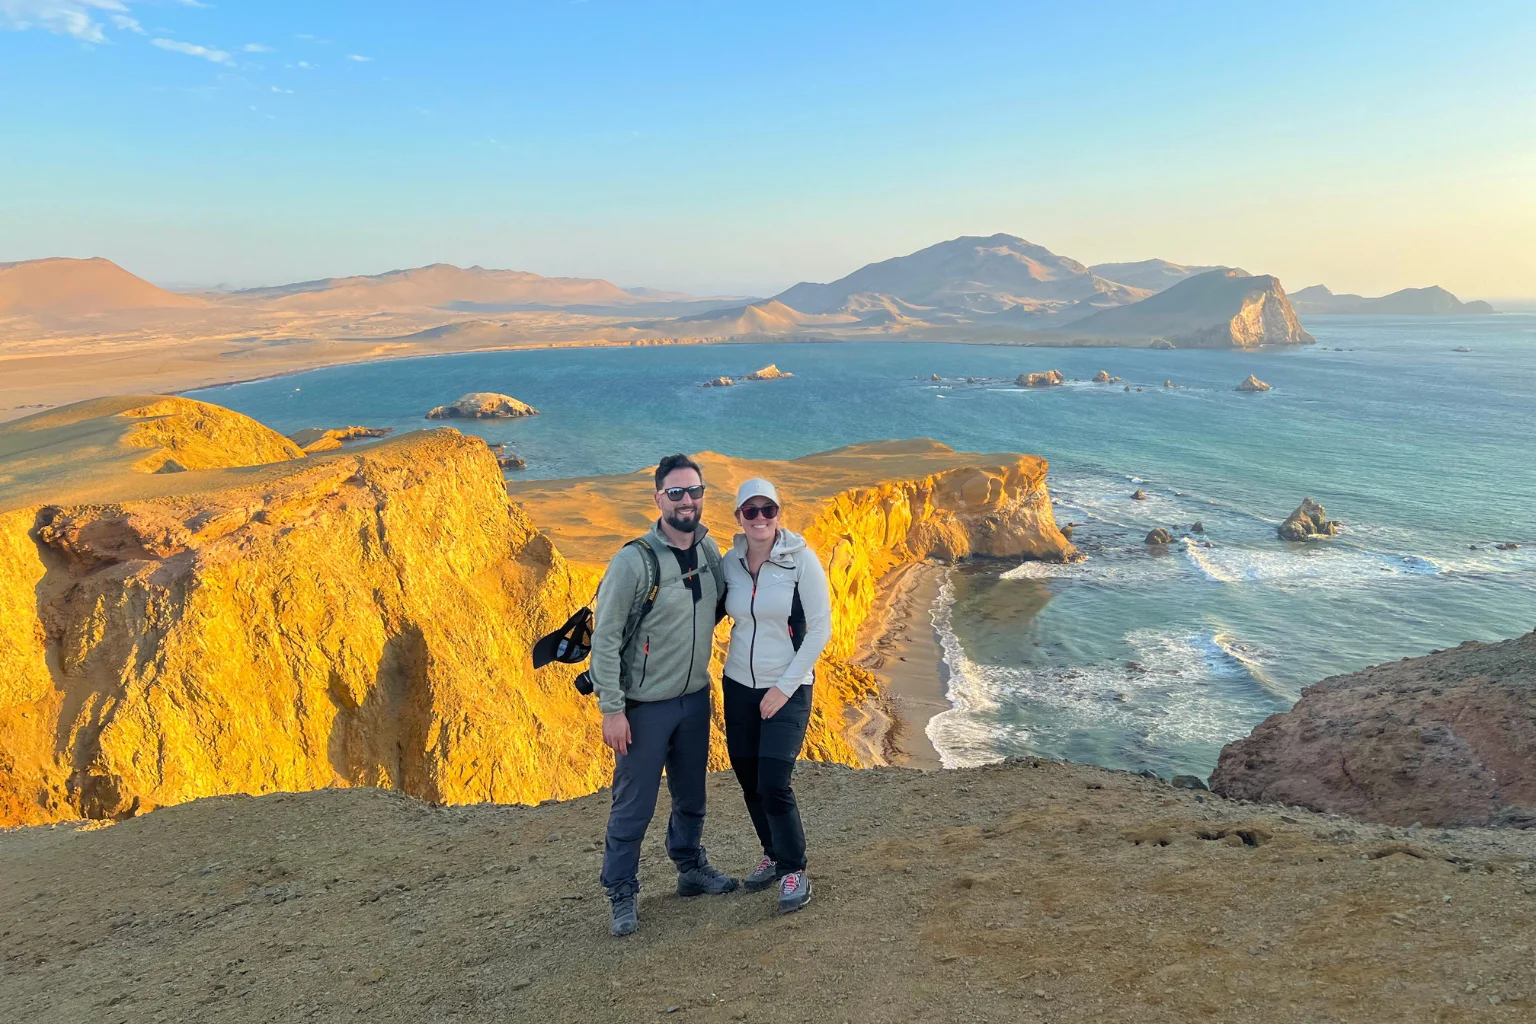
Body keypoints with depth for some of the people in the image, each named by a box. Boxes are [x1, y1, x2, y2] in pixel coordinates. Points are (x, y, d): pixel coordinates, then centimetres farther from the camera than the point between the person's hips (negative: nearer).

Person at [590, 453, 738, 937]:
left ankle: (691, 869, 42)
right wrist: (612, 710, -18)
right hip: (644, 706, -6)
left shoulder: (709, 549, -3)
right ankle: (622, 895, 23)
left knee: (691, 795, 21)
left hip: (695, 697, 6)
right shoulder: (634, 561, -21)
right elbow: (604, 638, -17)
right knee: (634, 805, 4)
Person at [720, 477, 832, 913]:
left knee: (773, 784, -12)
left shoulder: (801, 559, -12)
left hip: (787, 689, -4)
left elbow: (820, 628, -11)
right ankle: (774, 855, 34)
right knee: (748, 780, 11)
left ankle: (794, 870, 10)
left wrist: (786, 686, -12)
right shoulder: (730, 562, 0)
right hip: (739, 685, 5)